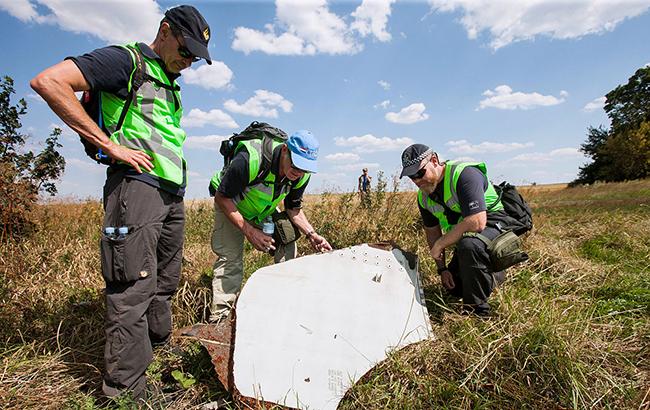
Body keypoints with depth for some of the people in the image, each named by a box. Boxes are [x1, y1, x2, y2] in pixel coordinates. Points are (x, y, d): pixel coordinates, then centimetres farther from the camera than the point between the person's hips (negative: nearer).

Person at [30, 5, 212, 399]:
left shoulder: (170, 85, 25)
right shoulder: (127, 60, 0)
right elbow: (48, 81, -11)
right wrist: (111, 145, -14)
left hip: (172, 193, 9)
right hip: (137, 184, -9)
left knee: (164, 285, 14)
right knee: (134, 290, -8)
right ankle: (126, 391, 2)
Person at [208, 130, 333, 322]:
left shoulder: (301, 175, -21)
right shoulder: (249, 160, -39)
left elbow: (293, 209, -4)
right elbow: (222, 197, -28)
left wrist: (311, 233, -20)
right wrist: (249, 232, -34)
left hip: (265, 209, 5)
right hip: (230, 204, -4)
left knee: (288, 247, -5)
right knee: (229, 257, -16)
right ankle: (218, 317, -4)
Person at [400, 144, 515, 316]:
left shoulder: (464, 174, -29)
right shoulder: (424, 196, -4)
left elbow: (476, 223, -38)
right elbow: (432, 232, 8)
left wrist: (439, 245, -27)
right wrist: (442, 268, 4)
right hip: (465, 237, 8)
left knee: (468, 245, -40)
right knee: (453, 288, 11)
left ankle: (477, 310, -20)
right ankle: (495, 276, 37)